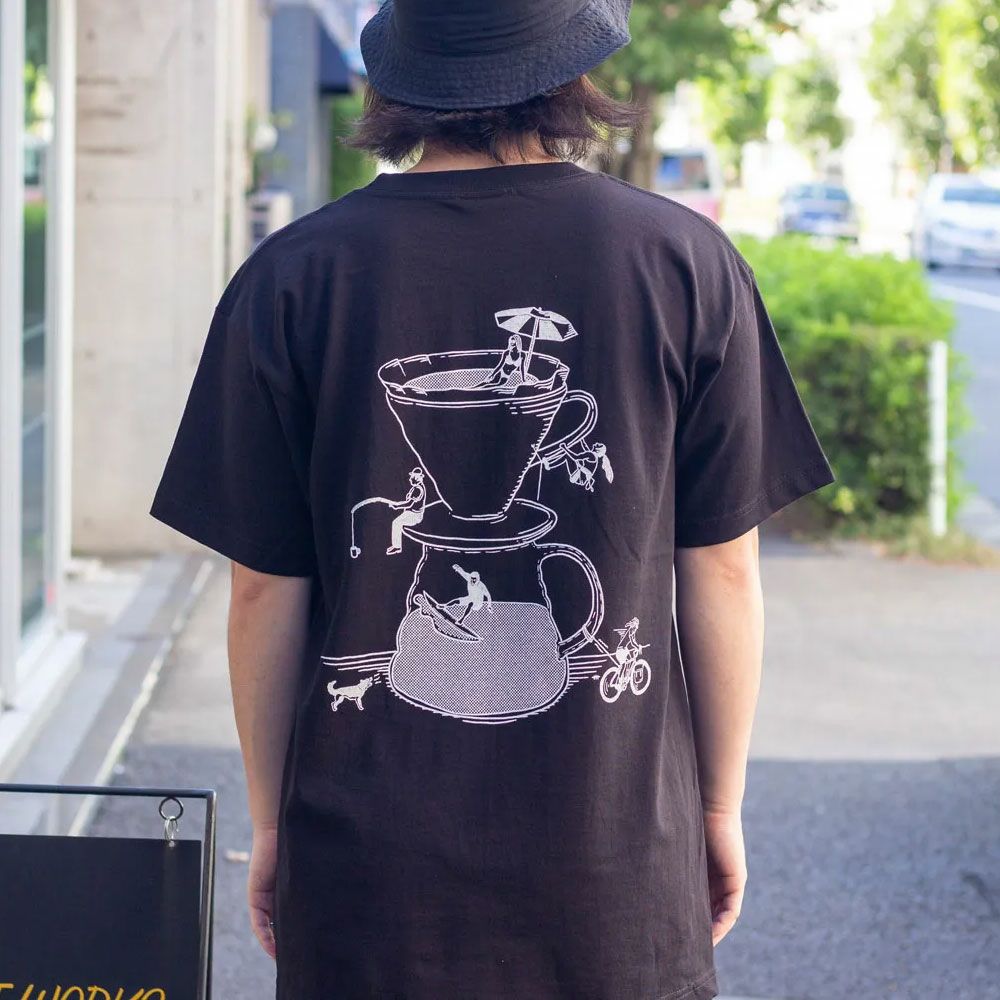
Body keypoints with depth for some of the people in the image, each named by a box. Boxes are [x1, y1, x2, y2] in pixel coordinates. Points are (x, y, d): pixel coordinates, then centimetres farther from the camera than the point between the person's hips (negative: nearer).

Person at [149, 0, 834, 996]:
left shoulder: (291, 279, -6)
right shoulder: (686, 263, -6)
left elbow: (265, 593, -3)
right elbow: (722, 573, -1)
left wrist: (270, 821, 10)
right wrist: (720, 806, 11)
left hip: (368, 865, 0)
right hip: (618, 858, 0)